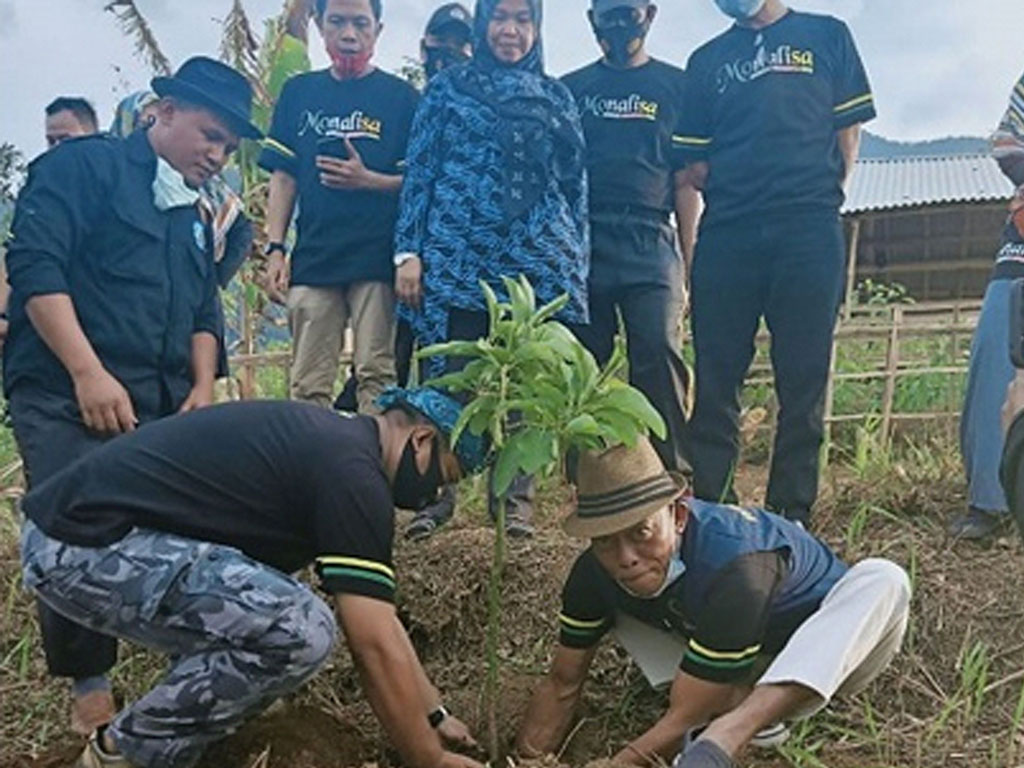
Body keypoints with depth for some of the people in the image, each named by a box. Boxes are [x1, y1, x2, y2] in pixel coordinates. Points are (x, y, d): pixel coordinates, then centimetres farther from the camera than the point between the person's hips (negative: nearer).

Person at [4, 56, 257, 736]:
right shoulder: (85, 166, -1)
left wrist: (203, 388, 7)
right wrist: (90, 374, -19)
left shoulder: (192, 215, 22)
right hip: (68, 397, -6)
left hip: (160, 407, 7)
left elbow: (203, 311, 24)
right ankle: (90, 686, 10)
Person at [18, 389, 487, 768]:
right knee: (300, 631, -18)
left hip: (90, 530, 10)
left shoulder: (331, 441, 15)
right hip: (83, 543, -10)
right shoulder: (352, 470, -15)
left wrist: (434, 714, 24)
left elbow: (380, 619, 21)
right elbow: (377, 649, -15)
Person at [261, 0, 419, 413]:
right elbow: (283, 178, 14)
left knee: (377, 377, -5)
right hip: (314, 259, 3)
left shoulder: (401, 96, 7)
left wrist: (367, 180, -12)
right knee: (308, 385, 3)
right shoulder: (299, 92, 15)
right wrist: (275, 249, 5)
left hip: (378, 259, -3)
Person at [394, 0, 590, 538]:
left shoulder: (557, 98, 16)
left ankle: (515, 500, 10)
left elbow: (575, 184, 15)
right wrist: (408, 252, -4)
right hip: (458, 256, -2)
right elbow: (418, 173, 5)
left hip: (536, 262, 2)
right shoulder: (447, 88, 10)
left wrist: (579, 263, 8)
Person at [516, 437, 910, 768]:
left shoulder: (734, 567, -40)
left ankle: (729, 732, -45)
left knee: (884, 580, -36)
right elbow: (562, 685, -9)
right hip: (727, 667, 5)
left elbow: (684, 721, -35)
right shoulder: (596, 571, -22)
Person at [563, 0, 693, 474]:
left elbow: (686, 177, 8)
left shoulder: (673, 85, 13)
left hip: (649, 242, -2)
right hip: (580, 243, 2)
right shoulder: (569, 89, 17)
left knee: (658, 352, -14)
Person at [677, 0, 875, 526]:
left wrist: (820, 198, 3)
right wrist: (727, 197, 5)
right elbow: (695, 161, 16)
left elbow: (847, 132, 10)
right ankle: (708, 508, 6)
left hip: (808, 232, -1)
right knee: (715, 378, -1)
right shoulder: (706, 61, 20)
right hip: (725, 232, 2)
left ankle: (791, 515, 5)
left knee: (804, 378, -1)